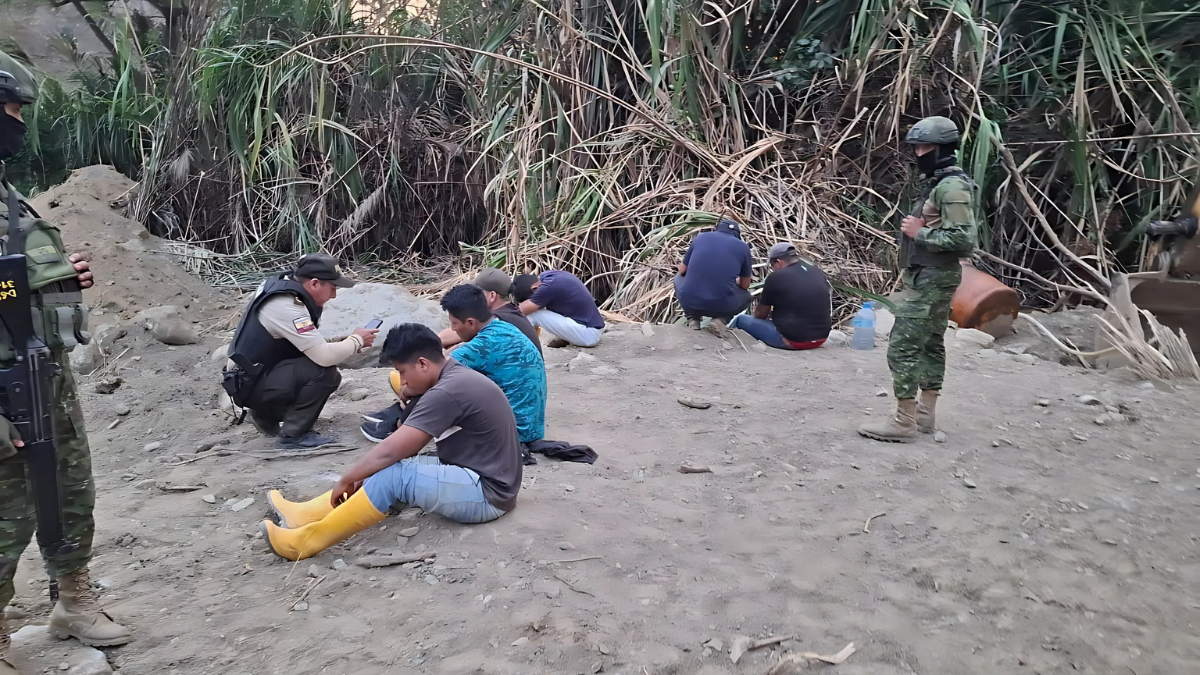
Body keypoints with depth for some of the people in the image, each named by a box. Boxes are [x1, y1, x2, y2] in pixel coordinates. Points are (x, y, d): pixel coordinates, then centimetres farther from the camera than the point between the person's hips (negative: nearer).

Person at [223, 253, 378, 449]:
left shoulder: (284, 287, 2)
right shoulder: (286, 307, -27)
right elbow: (324, 357, -29)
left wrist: (347, 343, 0)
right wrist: (356, 341, -13)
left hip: (258, 374, 10)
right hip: (249, 384, -10)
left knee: (330, 378, 8)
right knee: (324, 372, -25)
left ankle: (267, 414, 20)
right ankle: (292, 435, -10)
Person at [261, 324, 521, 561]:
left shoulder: (447, 392, -22)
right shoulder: (456, 378, 9)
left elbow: (388, 451, -19)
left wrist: (345, 480, -5)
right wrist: (362, 476, 7)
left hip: (486, 494, -10)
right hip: (475, 477, 10)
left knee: (391, 475, -20)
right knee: (385, 468, 8)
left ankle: (305, 542, -8)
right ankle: (305, 515, 13)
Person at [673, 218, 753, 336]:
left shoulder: (700, 237, 11)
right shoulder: (742, 247, 8)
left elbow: (682, 270, 22)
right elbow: (745, 285, 19)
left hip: (689, 300, 1)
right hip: (721, 305, -1)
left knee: (679, 277, 35)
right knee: (746, 295, 33)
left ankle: (692, 319, 14)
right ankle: (720, 319, 5)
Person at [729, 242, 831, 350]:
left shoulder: (775, 277, -11)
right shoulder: (817, 272, 8)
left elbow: (760, 314, 1)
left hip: (793, 340, -7)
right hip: (821, 338, 7)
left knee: (741, 319, 7)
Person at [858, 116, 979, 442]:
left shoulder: (952, 187, -18)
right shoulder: (939, 183, 15)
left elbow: (964, 239, -25)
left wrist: (919, 233, -19)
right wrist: (911, 263, 15)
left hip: (931, 280, -11)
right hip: (929, 277, 11)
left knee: (903, 346, -10)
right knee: (930, 344, 14)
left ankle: (903, 421, -5)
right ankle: (925, 414, 22)